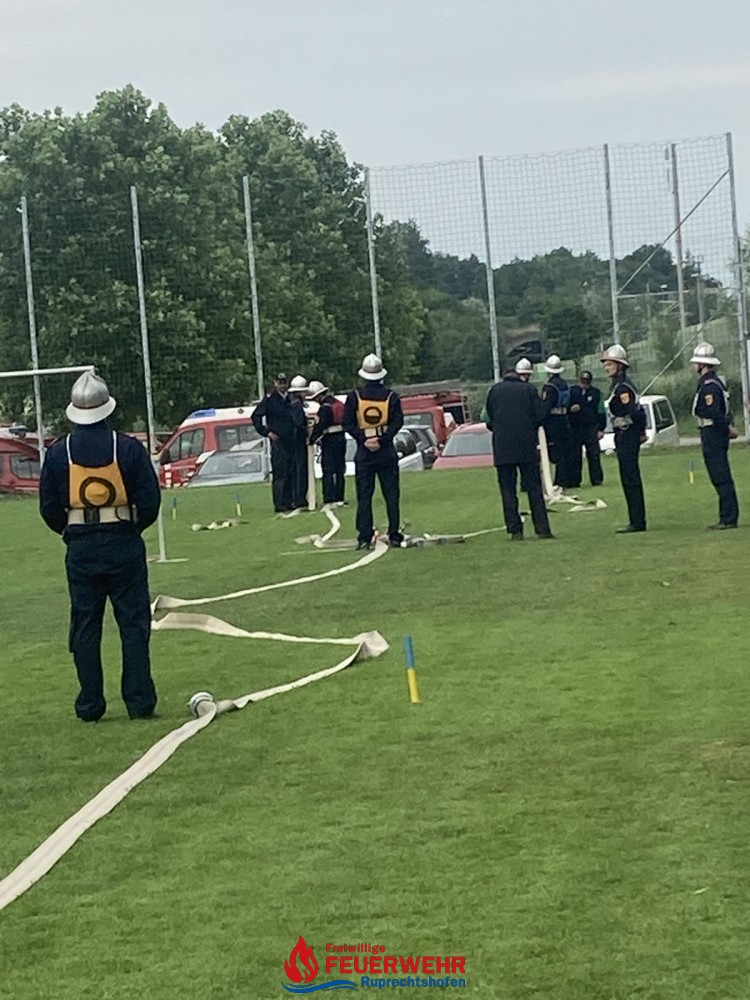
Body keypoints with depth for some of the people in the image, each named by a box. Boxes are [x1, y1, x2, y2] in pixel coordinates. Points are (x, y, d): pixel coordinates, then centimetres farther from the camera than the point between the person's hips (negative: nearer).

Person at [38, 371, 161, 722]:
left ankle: (89, 705, 9)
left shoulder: (59, 452, -2)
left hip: (80, 548, 1)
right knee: (133, 624, 5)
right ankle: (140, 702, 2)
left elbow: (48, 507, 2)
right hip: (124, 546, -1)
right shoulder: (128, 448, -7)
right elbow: (150, 500, -5)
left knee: (85, 627, 8)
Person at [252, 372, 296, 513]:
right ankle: (279, 505, -7)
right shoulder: (270, 399, -4)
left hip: (291, 442, 6)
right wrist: (266, 432, -9)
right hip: (277, 441, -6)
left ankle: (288, 503, 14)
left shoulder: (291, 399, 12)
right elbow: (256, 416, -4)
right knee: (279, 473, -8)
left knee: (291, 473, 7)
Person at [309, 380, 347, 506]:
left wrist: (312, 440, -8)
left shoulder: (325, 407, -16)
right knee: (340, 470, 12)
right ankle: (340, 498, 15)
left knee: (328, 471, -3)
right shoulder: (340, 404, 9)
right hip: (341, 438, 8)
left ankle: (330, 498, -5)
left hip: (330, 439, -8)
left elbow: (319, 426, -19)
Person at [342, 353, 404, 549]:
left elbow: (347, 424, -7)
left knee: (364, 496, 2)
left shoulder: (354, 396, -1)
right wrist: (382, 439, -13)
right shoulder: (391, 396, -1)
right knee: (391, 494, 6)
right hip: (387, 452, 0)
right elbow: (398, 422, -9)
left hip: (364, 453, 0)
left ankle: (365, 537, -3)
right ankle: (394, 535, 4)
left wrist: (363, 439, -9)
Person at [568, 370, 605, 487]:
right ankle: (574, 482, 5)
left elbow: (601, 412, 7)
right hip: (575, 428, 0)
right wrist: (570, 409, -11)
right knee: (574, 457, 1)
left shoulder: (596, 393, 5)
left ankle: (597, 480, 4)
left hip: (591, 428, 0)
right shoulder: (571, 391, 4)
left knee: (594, 455, -1)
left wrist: (601, 429, 1)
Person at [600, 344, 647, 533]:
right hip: (624, 435, 10)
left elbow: (633, 412, -24)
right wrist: (642, 430, 17)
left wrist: (640, 431, -12)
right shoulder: (621, 385, 15)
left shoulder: (622, 387, -16)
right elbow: (638, 410, 19)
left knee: (630, 479, -8)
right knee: (630, 479, 13)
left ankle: (637, 522, -7)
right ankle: (637, 520, 18)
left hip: (627, 435, -10)